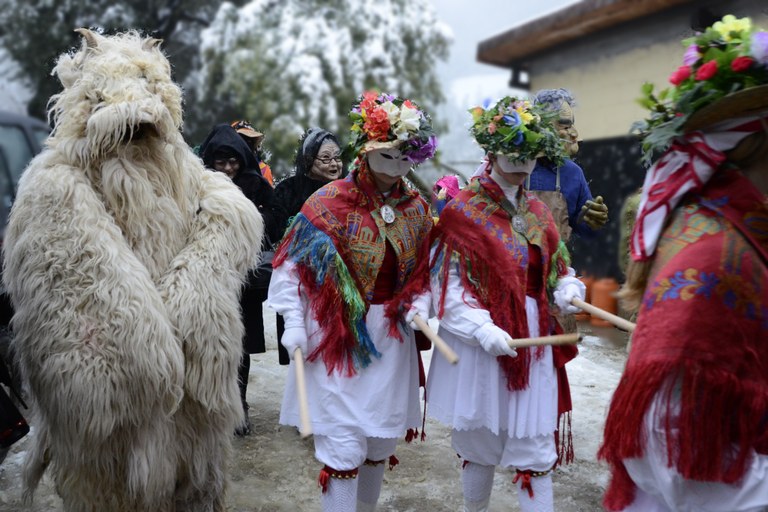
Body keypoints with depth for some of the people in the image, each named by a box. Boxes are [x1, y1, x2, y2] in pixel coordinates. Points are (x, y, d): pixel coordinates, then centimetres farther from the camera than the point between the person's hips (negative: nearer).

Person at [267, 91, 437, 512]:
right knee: (344, 448, -2)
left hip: (391, 337, 5)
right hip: (337, 335, -5)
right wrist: (294, 323, -12)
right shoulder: (330, 202, -11)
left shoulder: (417, 208, 4)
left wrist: (418, 307, -5)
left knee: (382, 441, 15)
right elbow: (291, 264, -6)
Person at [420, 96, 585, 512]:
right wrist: (482, 327, -23)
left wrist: (567, 290, -5)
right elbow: (447, 284, -11)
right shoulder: (462, 211, -7)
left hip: (534, 340, 4)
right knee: (479, 442, 12)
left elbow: (556, 271, 17)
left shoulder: (537, 211, 10)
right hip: (480, 340, -4)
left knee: (535, 447, 7)